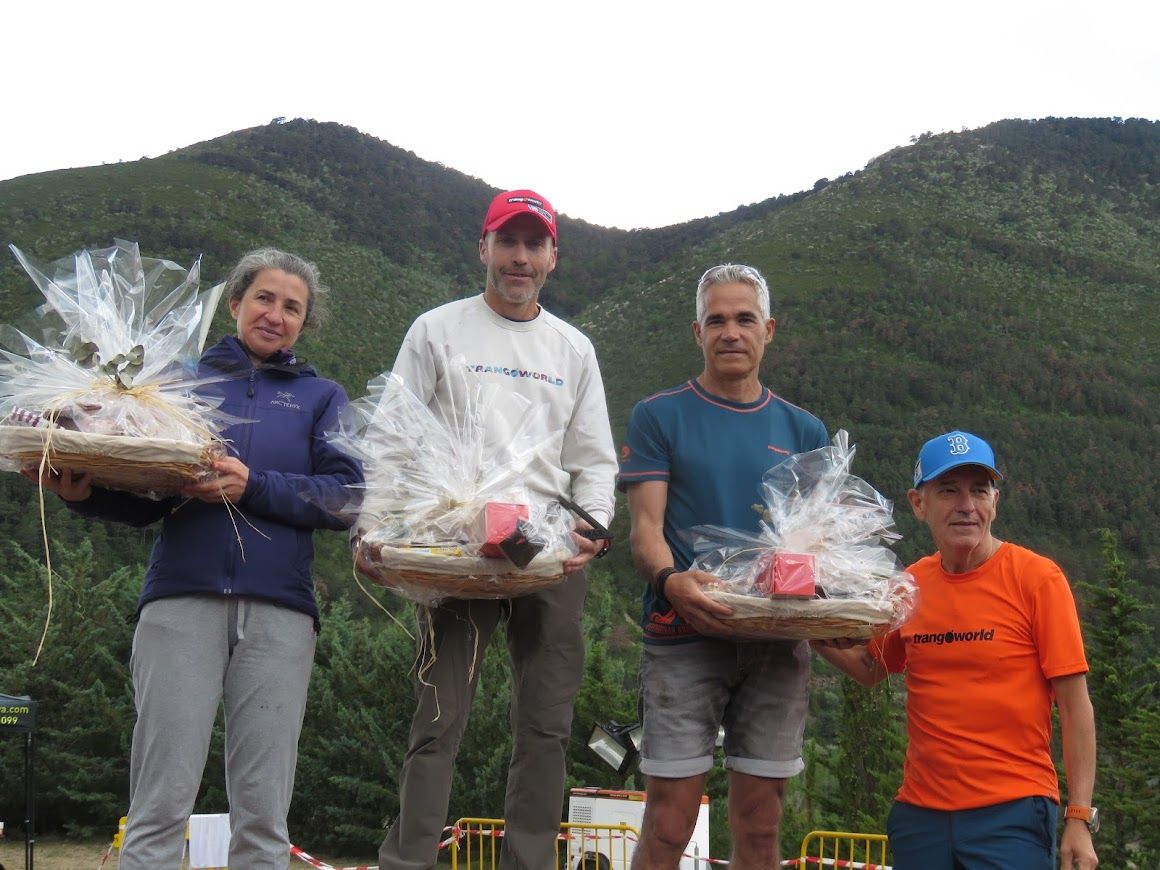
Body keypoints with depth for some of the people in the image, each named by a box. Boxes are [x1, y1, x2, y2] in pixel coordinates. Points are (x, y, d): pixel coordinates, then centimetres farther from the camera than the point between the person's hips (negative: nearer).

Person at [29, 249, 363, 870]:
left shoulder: (321, 398, 18)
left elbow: (346, 495, 2)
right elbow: (144, 498, 12)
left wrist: (252, 485, -12)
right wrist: (83, 492, -8)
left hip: (279, 608, 1)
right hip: (181, 596, 0)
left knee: (263, 812, 0)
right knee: (160, 802, -6)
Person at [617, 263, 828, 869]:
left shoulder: (803, 431, 15)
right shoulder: (659, 417, 6)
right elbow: (645, 529, -2)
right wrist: (671, 581, -24)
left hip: (777, 641, 3)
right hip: (684, 636, -3)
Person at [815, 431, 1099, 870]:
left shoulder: (1037, 578, -6)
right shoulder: (908, 586, 5)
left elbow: (1074, 705, -7)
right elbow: (872, 667, 19)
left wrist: (1079, 819, -11)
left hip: (1010, 812, -4)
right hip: (920, 812, 4)